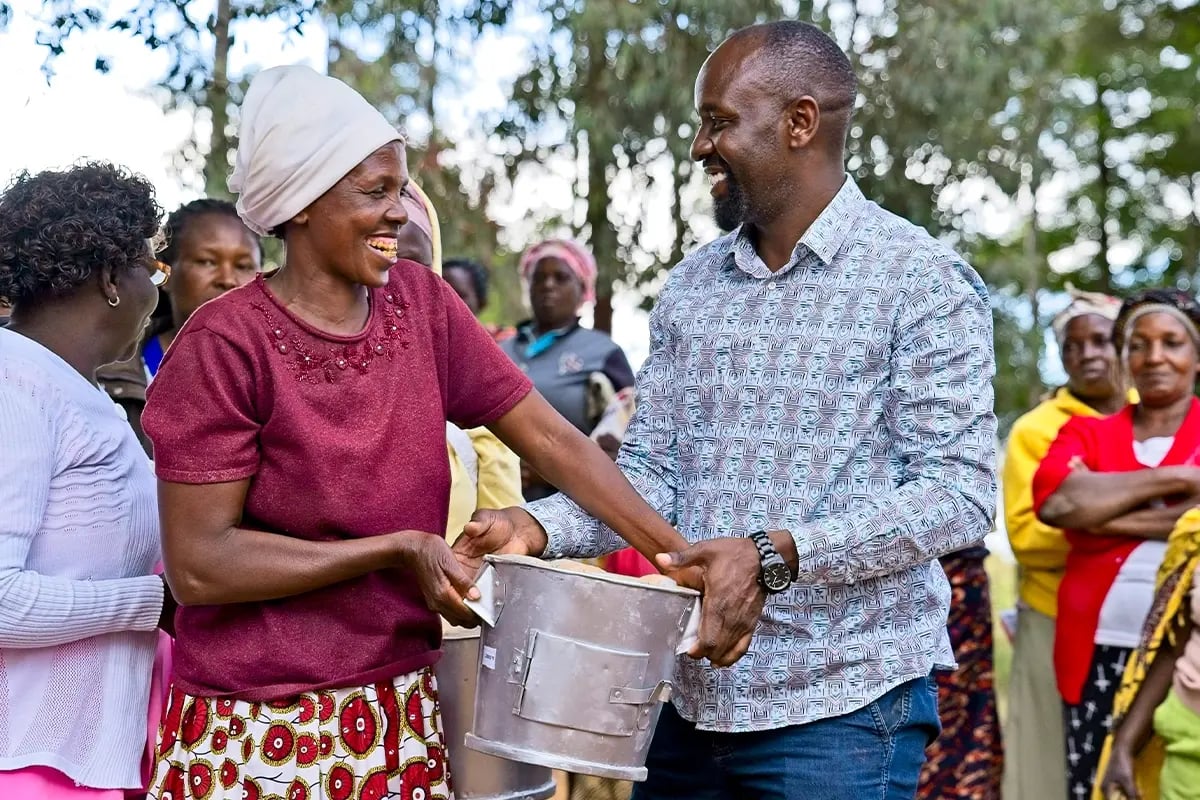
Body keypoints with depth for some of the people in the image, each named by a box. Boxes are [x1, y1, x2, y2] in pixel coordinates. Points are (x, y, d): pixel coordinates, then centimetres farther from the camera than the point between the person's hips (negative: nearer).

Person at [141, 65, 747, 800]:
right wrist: (399, 550, -17)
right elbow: (200, 563, -16)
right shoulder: (224, 347, -15)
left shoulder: (422, 305, 0)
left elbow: (550, 438, -1)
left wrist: (687, 561, -10)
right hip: (258, 733, -5)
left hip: (399, 717, 5)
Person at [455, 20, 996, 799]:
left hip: (845, 707, -5)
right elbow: (650, 473, 7)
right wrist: (539, 526, -11)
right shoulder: (691, 287, 9)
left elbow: (959, 492, -14)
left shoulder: (923, 281, -8)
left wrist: (776, 554, -25)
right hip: (698, 700, 5)